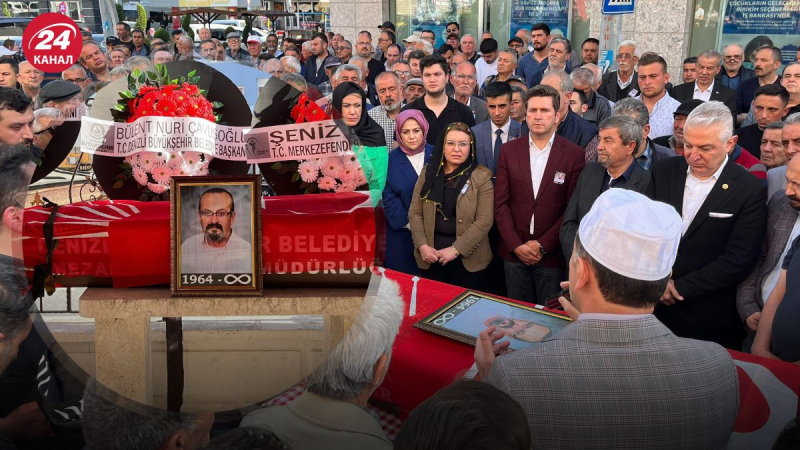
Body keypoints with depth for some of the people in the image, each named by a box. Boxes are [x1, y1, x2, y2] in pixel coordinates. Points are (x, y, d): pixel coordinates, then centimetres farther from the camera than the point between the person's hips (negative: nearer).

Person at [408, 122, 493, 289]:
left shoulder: (481, 177, -5)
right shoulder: (429, 172, 5)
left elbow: (484, 220, -11)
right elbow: (415, 213, 3)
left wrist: (456, 249, -16)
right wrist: (422, 245, -10)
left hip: (467, 258, -3)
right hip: (431, 256, 3)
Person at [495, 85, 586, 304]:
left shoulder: (574, 154, -3)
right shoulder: (508, 151, 4)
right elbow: (501, 203, 2)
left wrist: (543, 245, -9)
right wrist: (516, 245, -7)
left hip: (552, 253, -2)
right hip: (514, 251, 2)